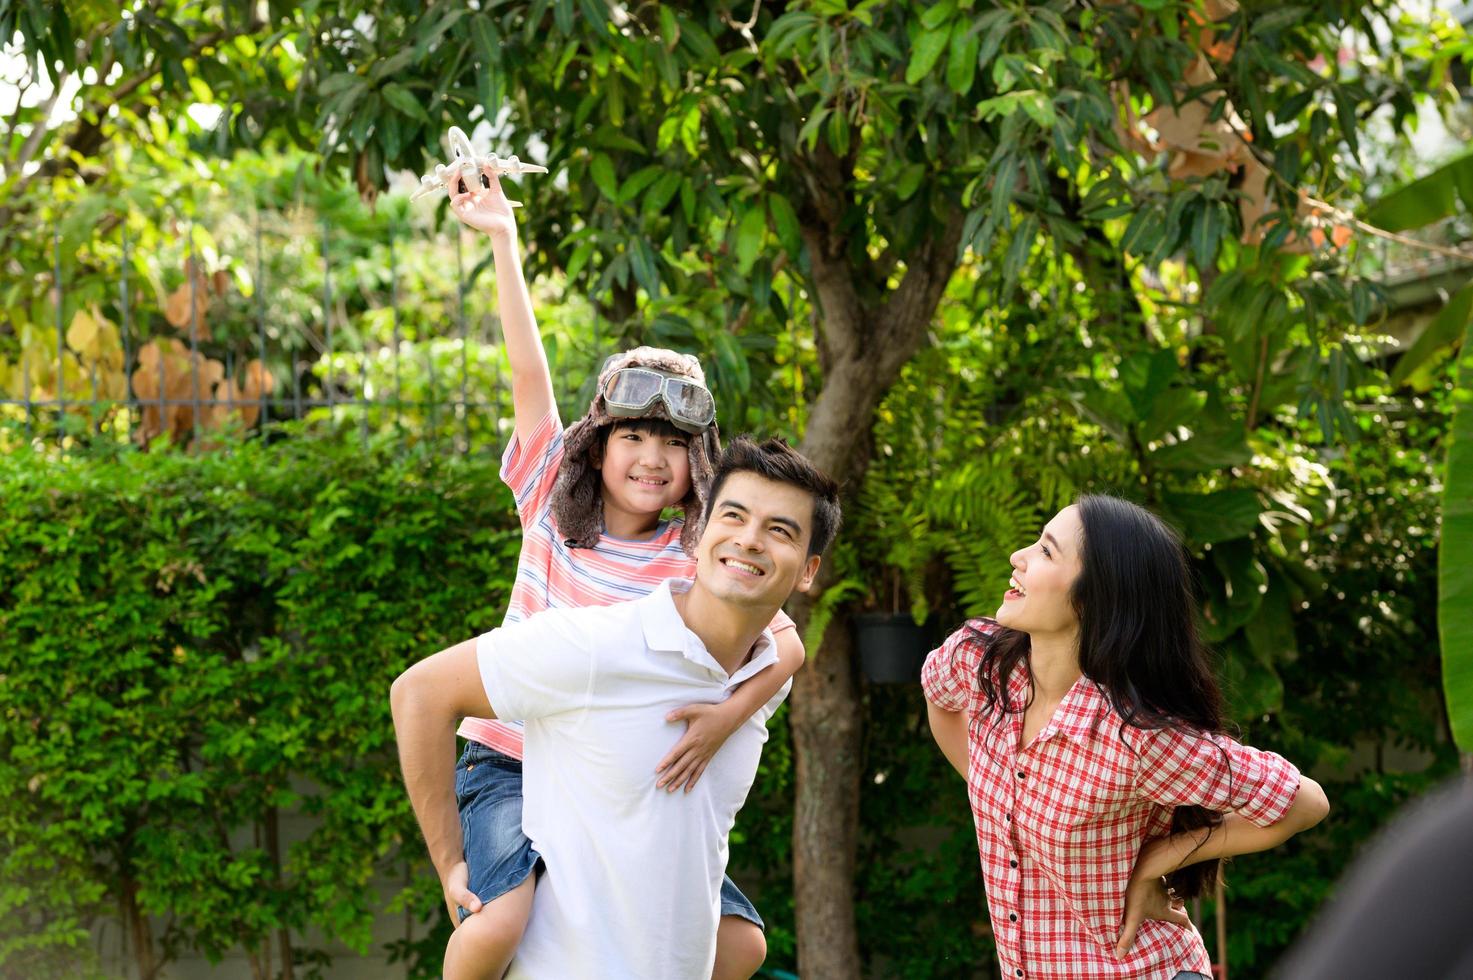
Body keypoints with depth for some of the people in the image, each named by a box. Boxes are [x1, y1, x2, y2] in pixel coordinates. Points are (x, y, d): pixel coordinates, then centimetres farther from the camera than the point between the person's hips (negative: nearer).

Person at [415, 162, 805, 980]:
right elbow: (529, 370, -8)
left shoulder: (695, 560, -6)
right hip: (509, 765, -2)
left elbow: (785, 642, -20)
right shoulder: (552, 505, -3)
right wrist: (501, 237, -13)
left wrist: (724, 718, -38)